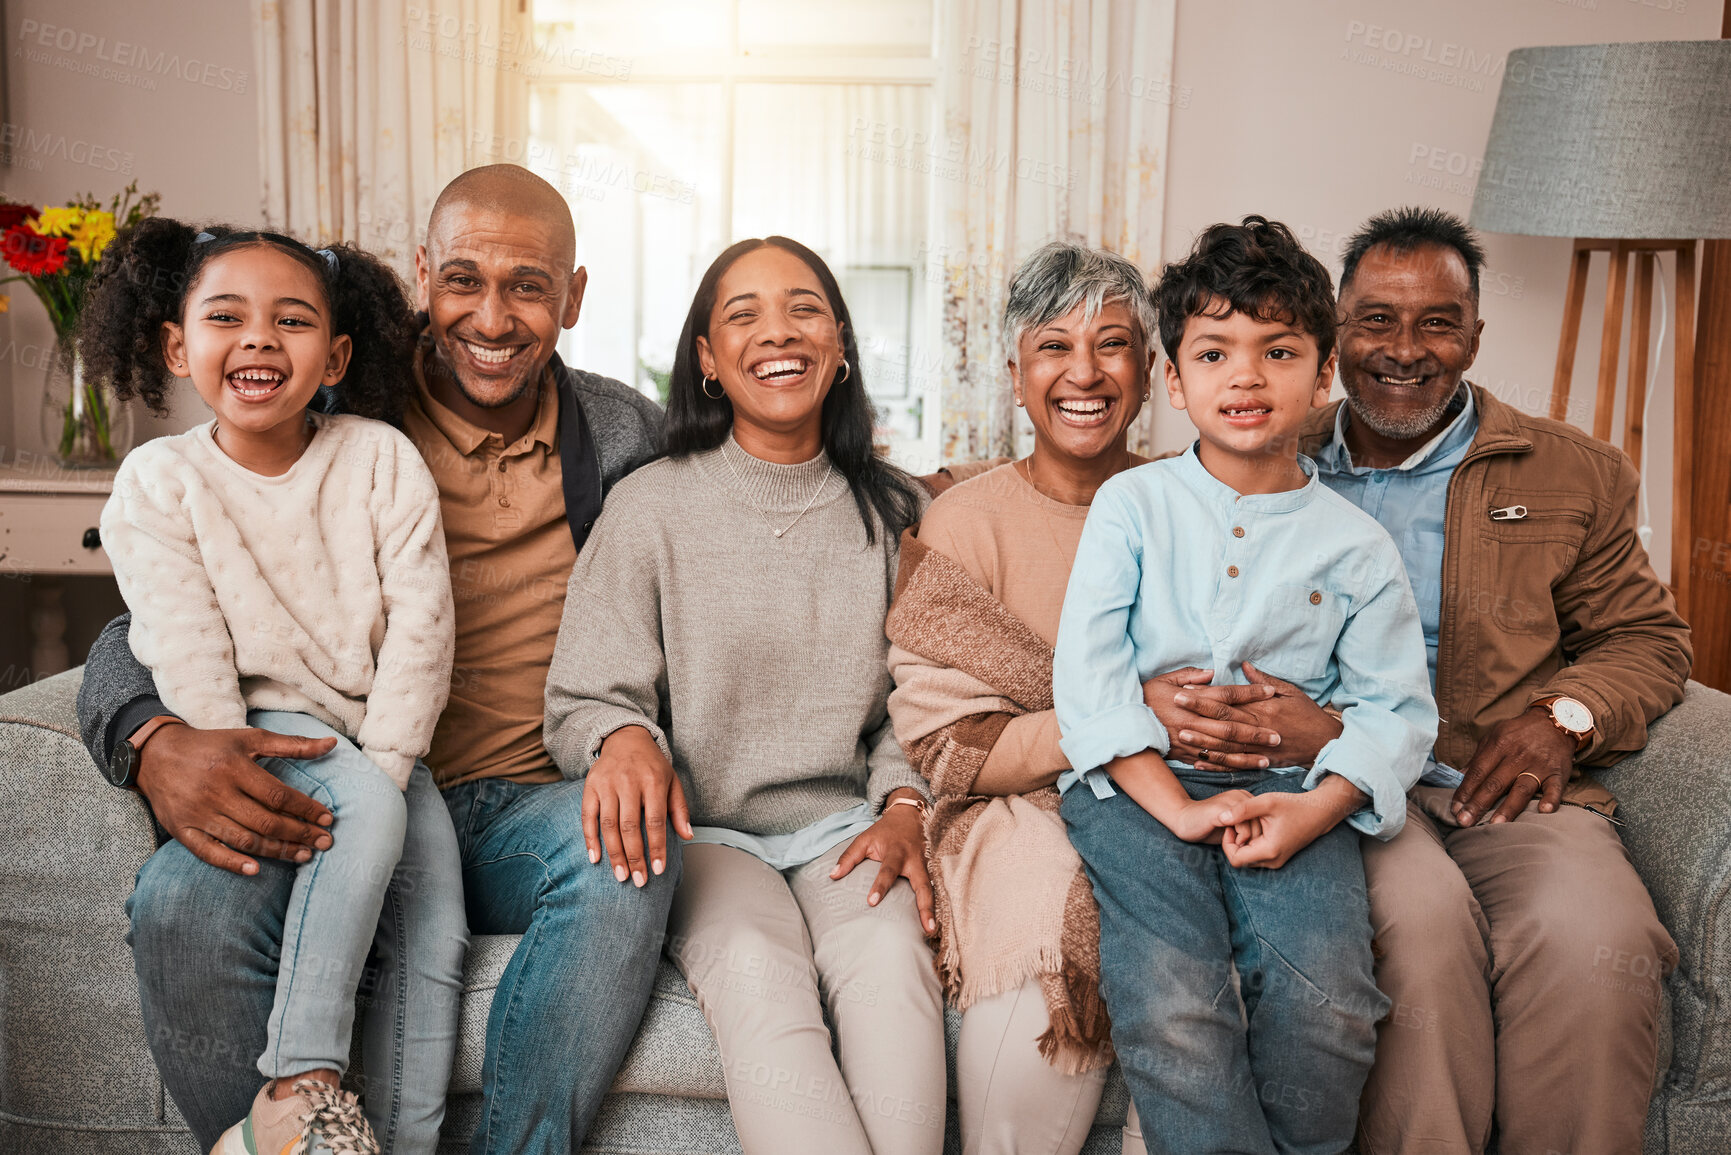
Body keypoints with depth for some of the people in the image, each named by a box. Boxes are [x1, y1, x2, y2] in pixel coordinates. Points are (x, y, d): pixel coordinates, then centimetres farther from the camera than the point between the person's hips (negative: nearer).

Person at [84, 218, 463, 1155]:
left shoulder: (382, 459, -2)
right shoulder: (158, 481, -4)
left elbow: (420, 617, -8)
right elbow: (188, 656, -10)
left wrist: (384, 765, -16)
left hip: (380, 737, 3)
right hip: (265, 729, -2)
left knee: (439, 926, -16)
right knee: (370, 809, -33)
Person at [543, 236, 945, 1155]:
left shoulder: (896, 511, 8)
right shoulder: (652, 508, 0)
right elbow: (585, 697, 1)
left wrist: (904, 807, -5)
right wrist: (622, 736, -23)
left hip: (845, 827, 2)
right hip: (703, 834, -1)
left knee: (892, 954, -30)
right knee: (757, 970, -32)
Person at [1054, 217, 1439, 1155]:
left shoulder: (1356, 544, 9)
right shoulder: (1132, 503, 6)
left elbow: (1397, 707, 7)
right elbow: (1087, 672, -2)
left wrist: (1316, 807, -12)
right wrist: (1175, 806, -13)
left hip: (1289, 790, 1)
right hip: (1140, 783, -1)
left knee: (1329, 1007, -23)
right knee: (1172, 1011, -26)